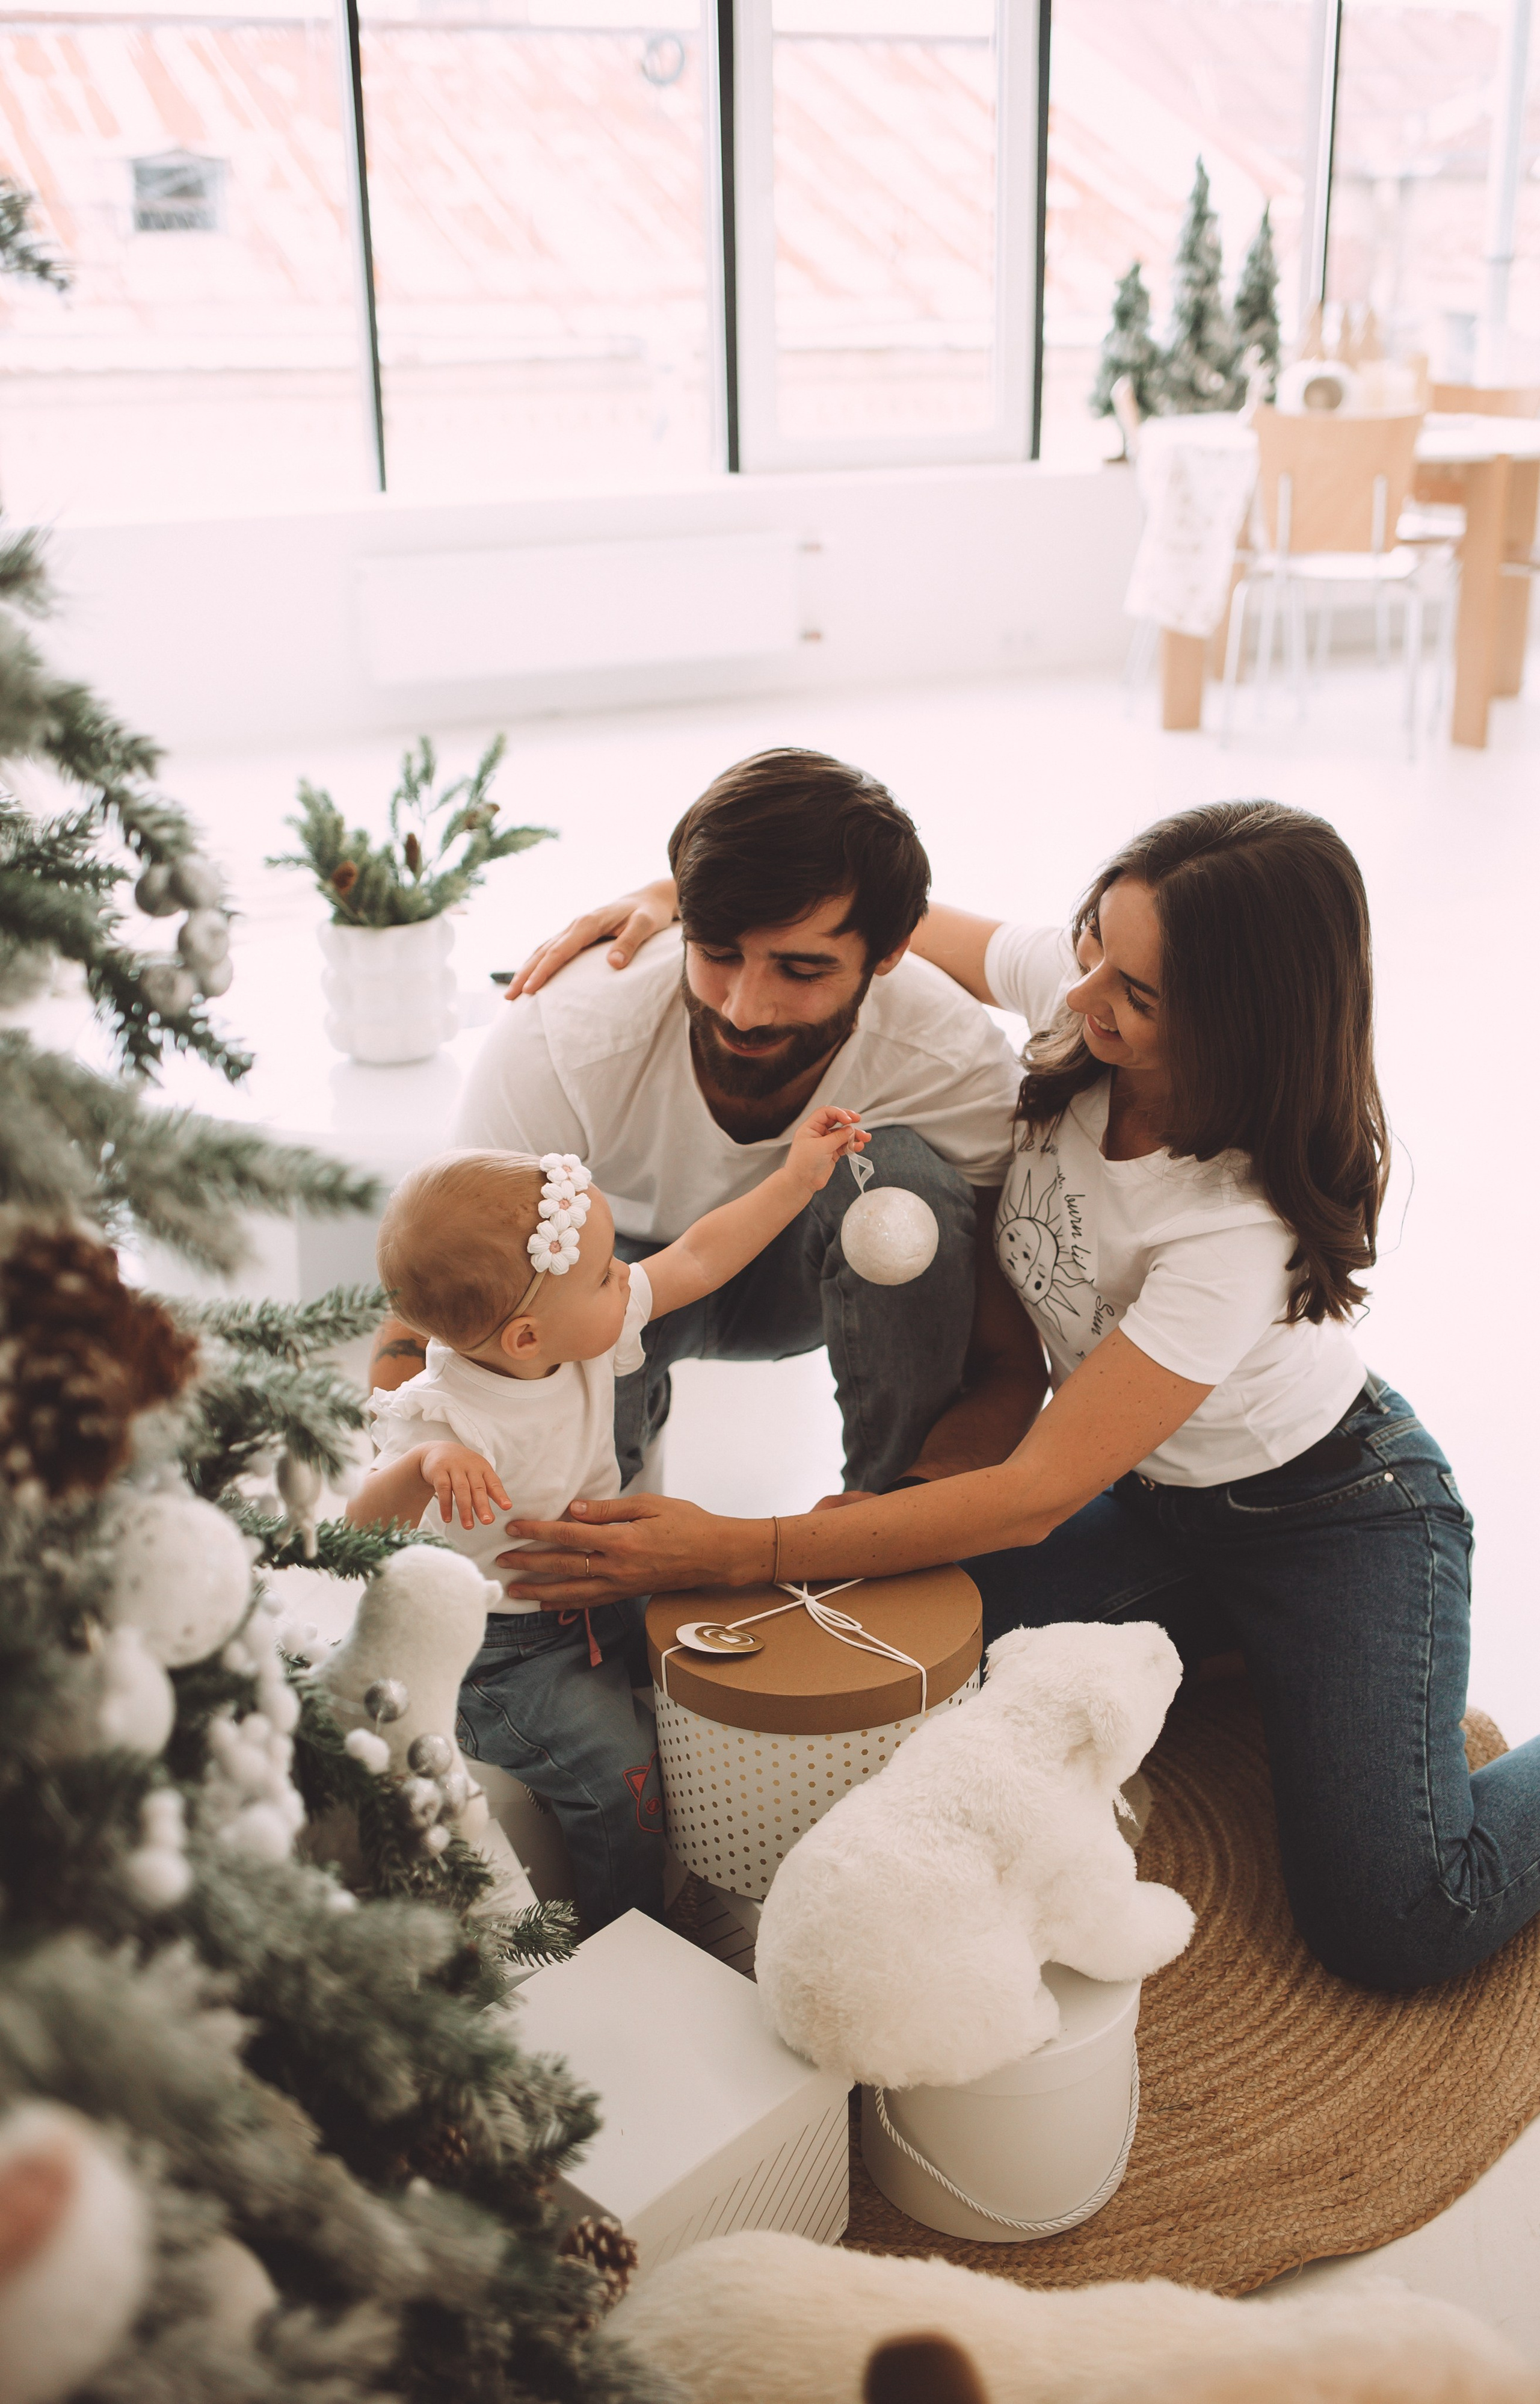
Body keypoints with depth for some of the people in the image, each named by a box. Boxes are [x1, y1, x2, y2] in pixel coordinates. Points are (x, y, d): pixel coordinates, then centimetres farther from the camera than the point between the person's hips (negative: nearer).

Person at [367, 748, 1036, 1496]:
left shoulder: (959, 1066, -32)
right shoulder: (555, 1049, -36)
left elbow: (1007, 1357, -23)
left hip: (807, 1269, 1)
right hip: (624, 1258, 0)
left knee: (901, 1171, -34)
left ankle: (894, 1490, -10)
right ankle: (637, 1406, 6)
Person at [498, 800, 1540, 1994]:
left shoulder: (1250, 1222, -35)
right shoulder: (1068, 990, -19)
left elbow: (1034, 1496, -33)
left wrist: (728, 1552, -36)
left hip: (1331, 1511, -6)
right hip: (1144, 1498, 6)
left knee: (1391, 1928, -21)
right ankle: (1222, 1637, 11)